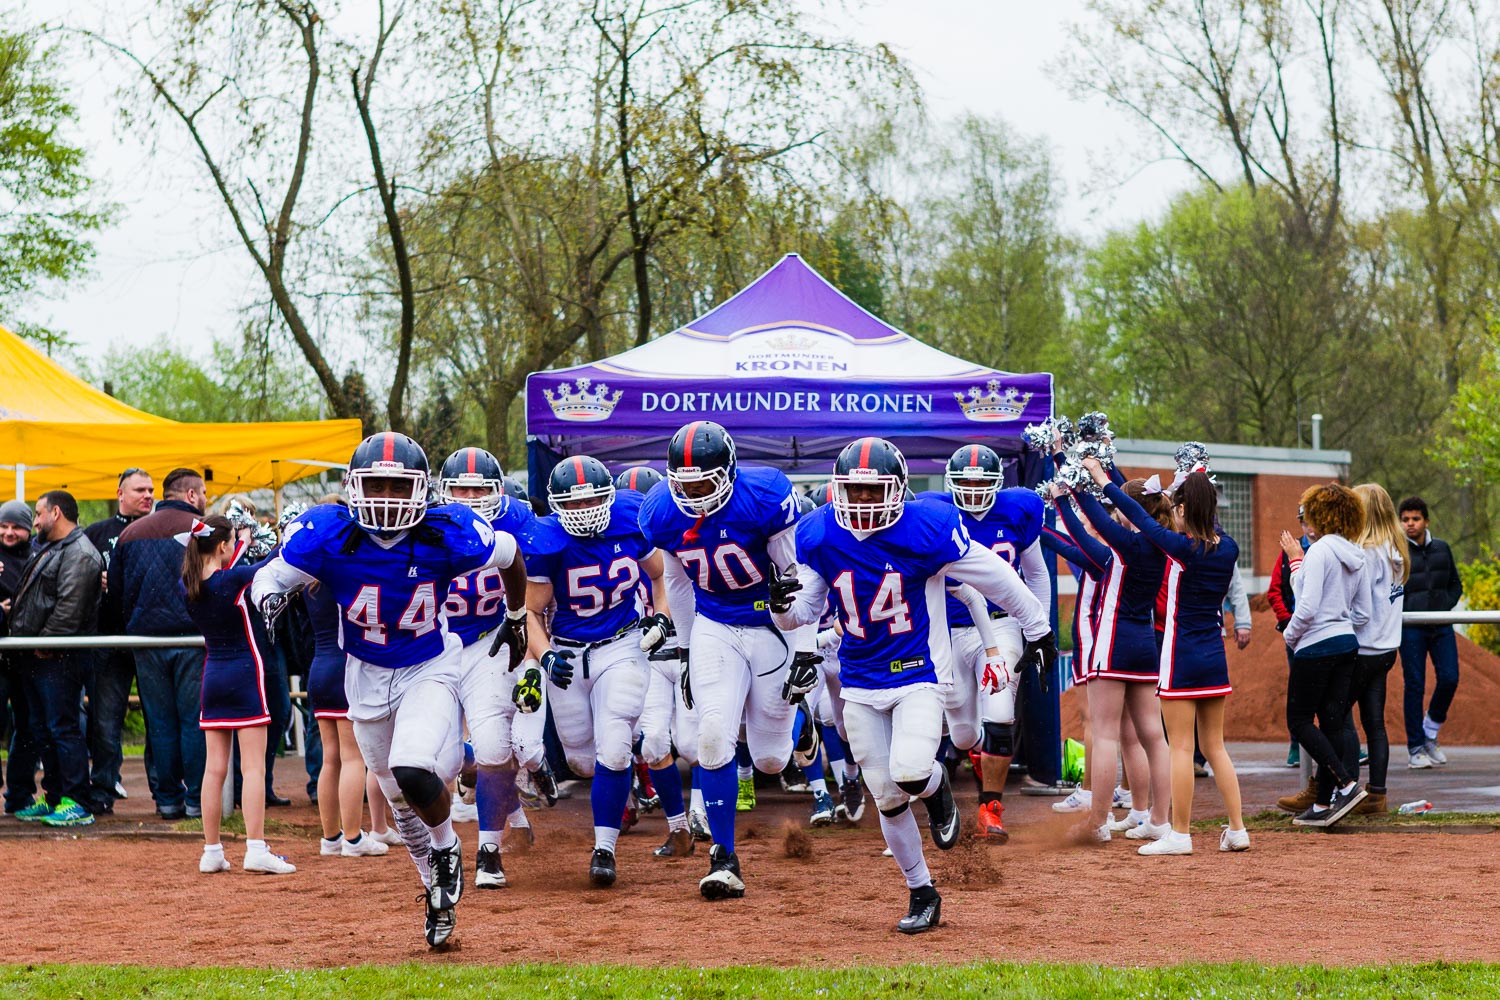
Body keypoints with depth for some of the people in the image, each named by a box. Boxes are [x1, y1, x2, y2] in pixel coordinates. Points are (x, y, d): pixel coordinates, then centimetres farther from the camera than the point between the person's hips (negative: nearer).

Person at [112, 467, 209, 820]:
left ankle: (168, 798, 9)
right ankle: (197, 799, 1)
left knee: (160, 722, 9)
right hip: (191, 637, -4)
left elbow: (115, 587, 11)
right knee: (195, 721, 1)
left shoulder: (130, 533, 10)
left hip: (145, 637, 4)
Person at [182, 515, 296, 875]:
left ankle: (211, 852, 10)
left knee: (215, 768, 9)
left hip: (213, 676, 6)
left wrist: (243, 544, 29)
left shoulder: (188, 586, 0)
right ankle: (256, 851, -10)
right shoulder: (234, 579, -17)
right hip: (244, 672, -6)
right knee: (253, 766, -5)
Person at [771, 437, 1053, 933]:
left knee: (910, 773, -26)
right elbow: (805, 609, 2)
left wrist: (1037, 630, 7)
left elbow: (994, 577, -4)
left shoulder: (926, 529, -17)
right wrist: (784, 605, -24)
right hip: (860, 683, 4)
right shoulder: (820, 536, -7)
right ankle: (922, 893, 25)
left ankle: (937, 787, 13)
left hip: (919, 673, -4)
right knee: (887, 799, 6)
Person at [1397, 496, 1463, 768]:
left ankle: (1430, 733, 18)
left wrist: (1445, 607, 3)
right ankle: (1415, 749, 6)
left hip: (1441, 626, 3)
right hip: (1410, 630, -3)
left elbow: (1455, 584, 19)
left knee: (1449, 679, -6)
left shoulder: (1441, 549, 10)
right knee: (1414, 685, -2)